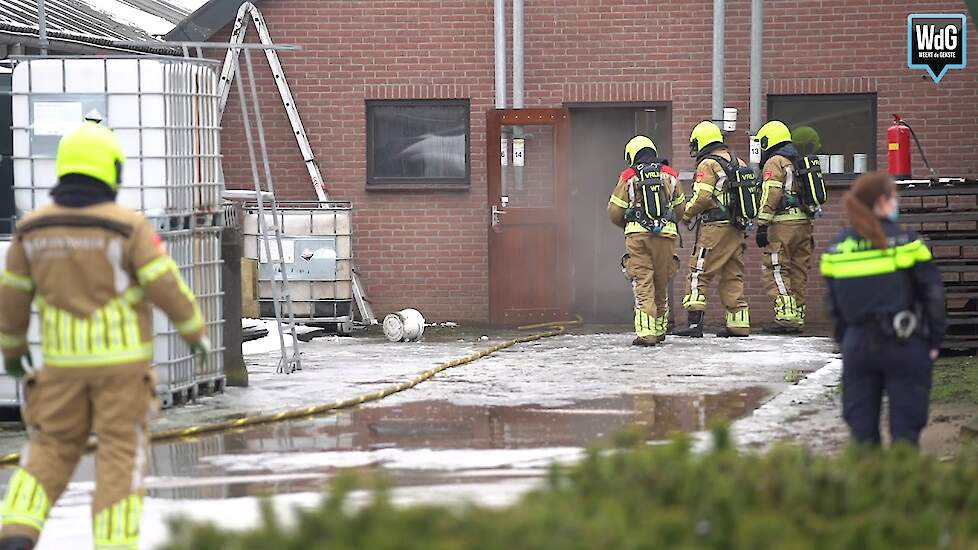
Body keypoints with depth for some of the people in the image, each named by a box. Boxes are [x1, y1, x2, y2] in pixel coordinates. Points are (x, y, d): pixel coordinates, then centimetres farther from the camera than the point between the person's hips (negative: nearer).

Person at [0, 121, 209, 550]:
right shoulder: (127, 225, -12)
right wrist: (196, 333, 3)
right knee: (121, 456, 4)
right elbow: (168, 287, -12)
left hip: (65, 360, 3)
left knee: (51, 452, 11)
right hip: (121, 359, -3)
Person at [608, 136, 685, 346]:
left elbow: (614, 212, 7)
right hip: (666, 234, 2)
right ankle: (660, 329, 23)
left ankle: (646, 332, -15)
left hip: (637, 235, -2)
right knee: (661, 284, 14)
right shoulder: (670, 174, 12)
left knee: (643, 284, -4)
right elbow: (680, 208, 17)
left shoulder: (628, 177, 5)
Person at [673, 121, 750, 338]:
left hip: (715, 228, -8)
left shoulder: (707, 165, -8)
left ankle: (695, 322, -10)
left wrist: (687, 214, 0)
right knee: (733, 275, 12)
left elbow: (702, 197, -16)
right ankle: (739, 323, 11)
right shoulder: (738, 163, 15)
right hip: (737, 228, 8)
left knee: (699, 273, -4)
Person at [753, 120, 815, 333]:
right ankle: (798, 317, 11)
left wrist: (762, 225, -15)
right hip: (805, 223, 8)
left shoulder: (775, 163, -3)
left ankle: (786, 316, -16)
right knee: (798, 272, 10)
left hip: (784, 222, -8)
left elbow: (771, 196, -14)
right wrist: (810, 231, 22)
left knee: (776, 271, -7)